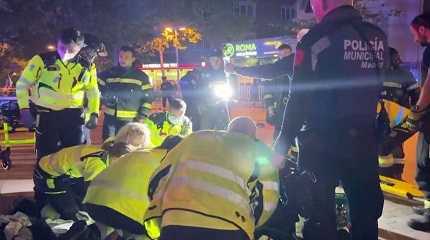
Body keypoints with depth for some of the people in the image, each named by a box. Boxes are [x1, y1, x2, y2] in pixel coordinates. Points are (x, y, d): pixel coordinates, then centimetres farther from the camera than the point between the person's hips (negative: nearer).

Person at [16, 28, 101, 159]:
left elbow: (93, 91, 15)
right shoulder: (42, 60, -9)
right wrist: (24, 109, -12)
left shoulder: (87, 66, 1)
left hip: (74, 116, 3)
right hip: (47, 115, -2)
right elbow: (22, 84, -2)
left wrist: (94, 114, 4)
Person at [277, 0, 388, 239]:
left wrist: (284, 143, -8)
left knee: (319, 213, 3)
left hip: (321, 141, -5)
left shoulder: (316, 39, -11)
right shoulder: (379, 37, 6)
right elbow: (375, 86, 11)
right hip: (364, 139, 5)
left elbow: (298, 98, -13)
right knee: (367, 210, 17)